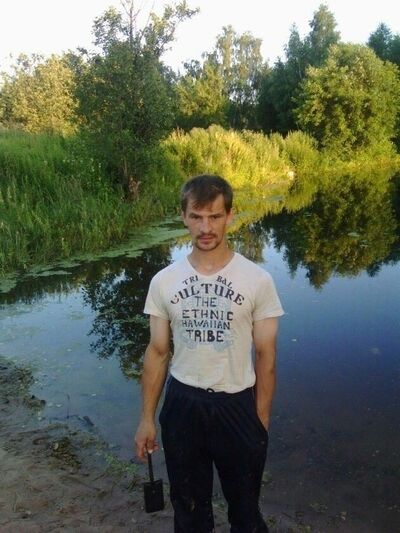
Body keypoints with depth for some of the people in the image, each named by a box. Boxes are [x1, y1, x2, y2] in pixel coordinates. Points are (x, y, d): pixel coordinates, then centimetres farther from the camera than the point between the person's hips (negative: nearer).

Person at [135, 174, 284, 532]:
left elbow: (265, 356, -6)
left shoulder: (257, 280, -13)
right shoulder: (164, 281, -7)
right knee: (188, 502, 23)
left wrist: (261, 420, -3)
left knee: (244, 501, 21)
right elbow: (158, 353, 1)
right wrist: (147, 418, 3)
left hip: (237, 403, -1)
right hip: (182, 403, 2)